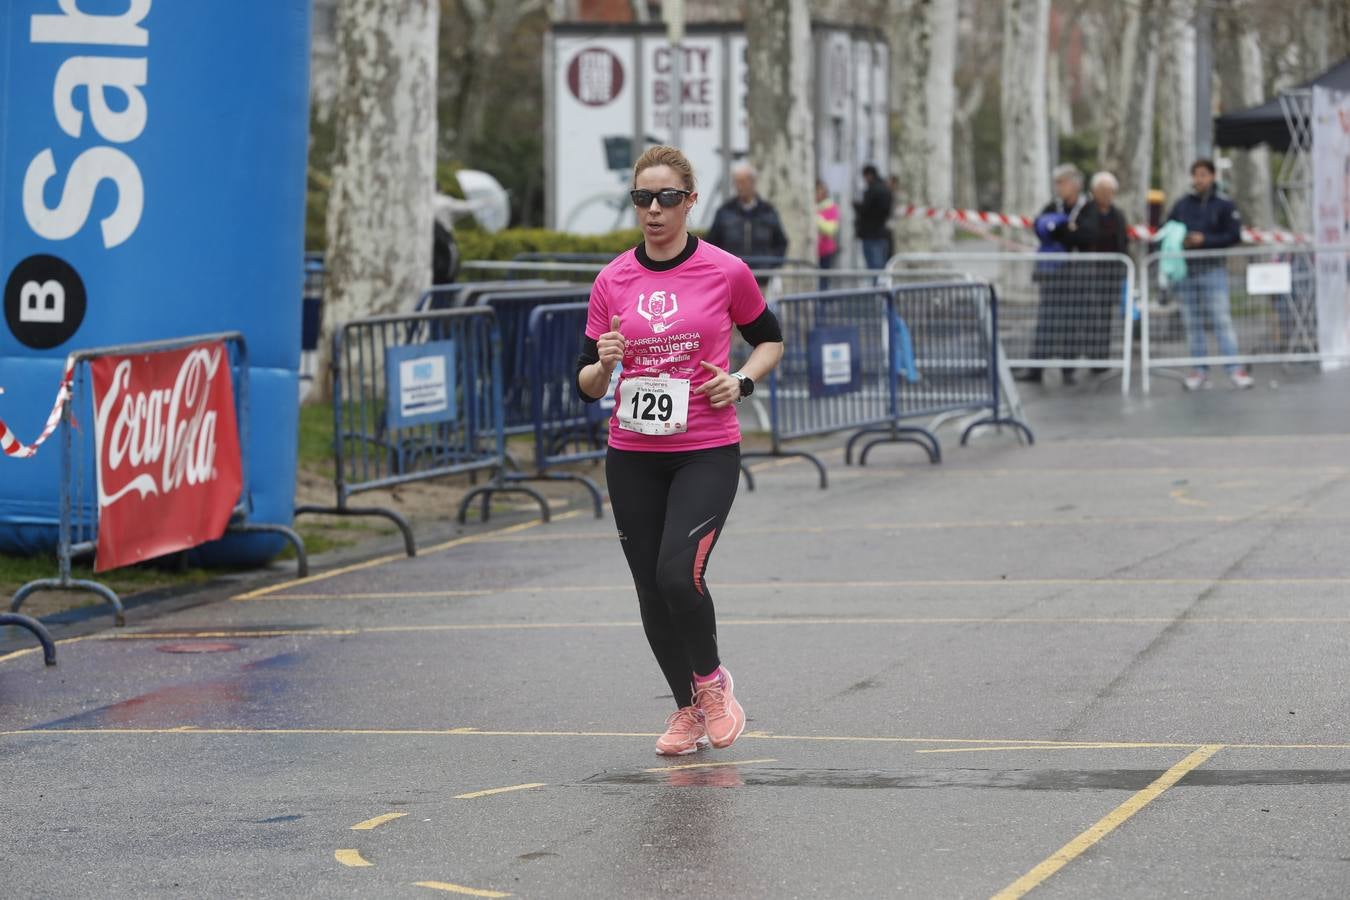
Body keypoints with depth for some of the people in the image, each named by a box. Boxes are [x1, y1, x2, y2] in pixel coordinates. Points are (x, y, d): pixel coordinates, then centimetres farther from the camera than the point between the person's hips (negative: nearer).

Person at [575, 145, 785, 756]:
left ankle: (712, 681, 7)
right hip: (633, 457, 3)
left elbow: (769, 339, 13)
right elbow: (586, 384, 6)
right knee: (652, 591, 5)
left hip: (707, 453, -3)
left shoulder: (726, 271, -3)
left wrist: (741, 381, -6)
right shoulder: (613, 281, 3)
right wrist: (603, 365, -16)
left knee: (679, 573, -20)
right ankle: (687, 709, 27)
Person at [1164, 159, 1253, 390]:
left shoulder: (1224, 205, 2)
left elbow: (1234, 236, -5)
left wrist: (1205, 240, -14)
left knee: (1222, 320, -9)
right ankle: (1200, 370, 10)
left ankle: (1235, 369, -10)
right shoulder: (1182, 205, 12)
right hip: (1186, 270, 4)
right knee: (1192, 324, 5)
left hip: (1213, 269, -4)